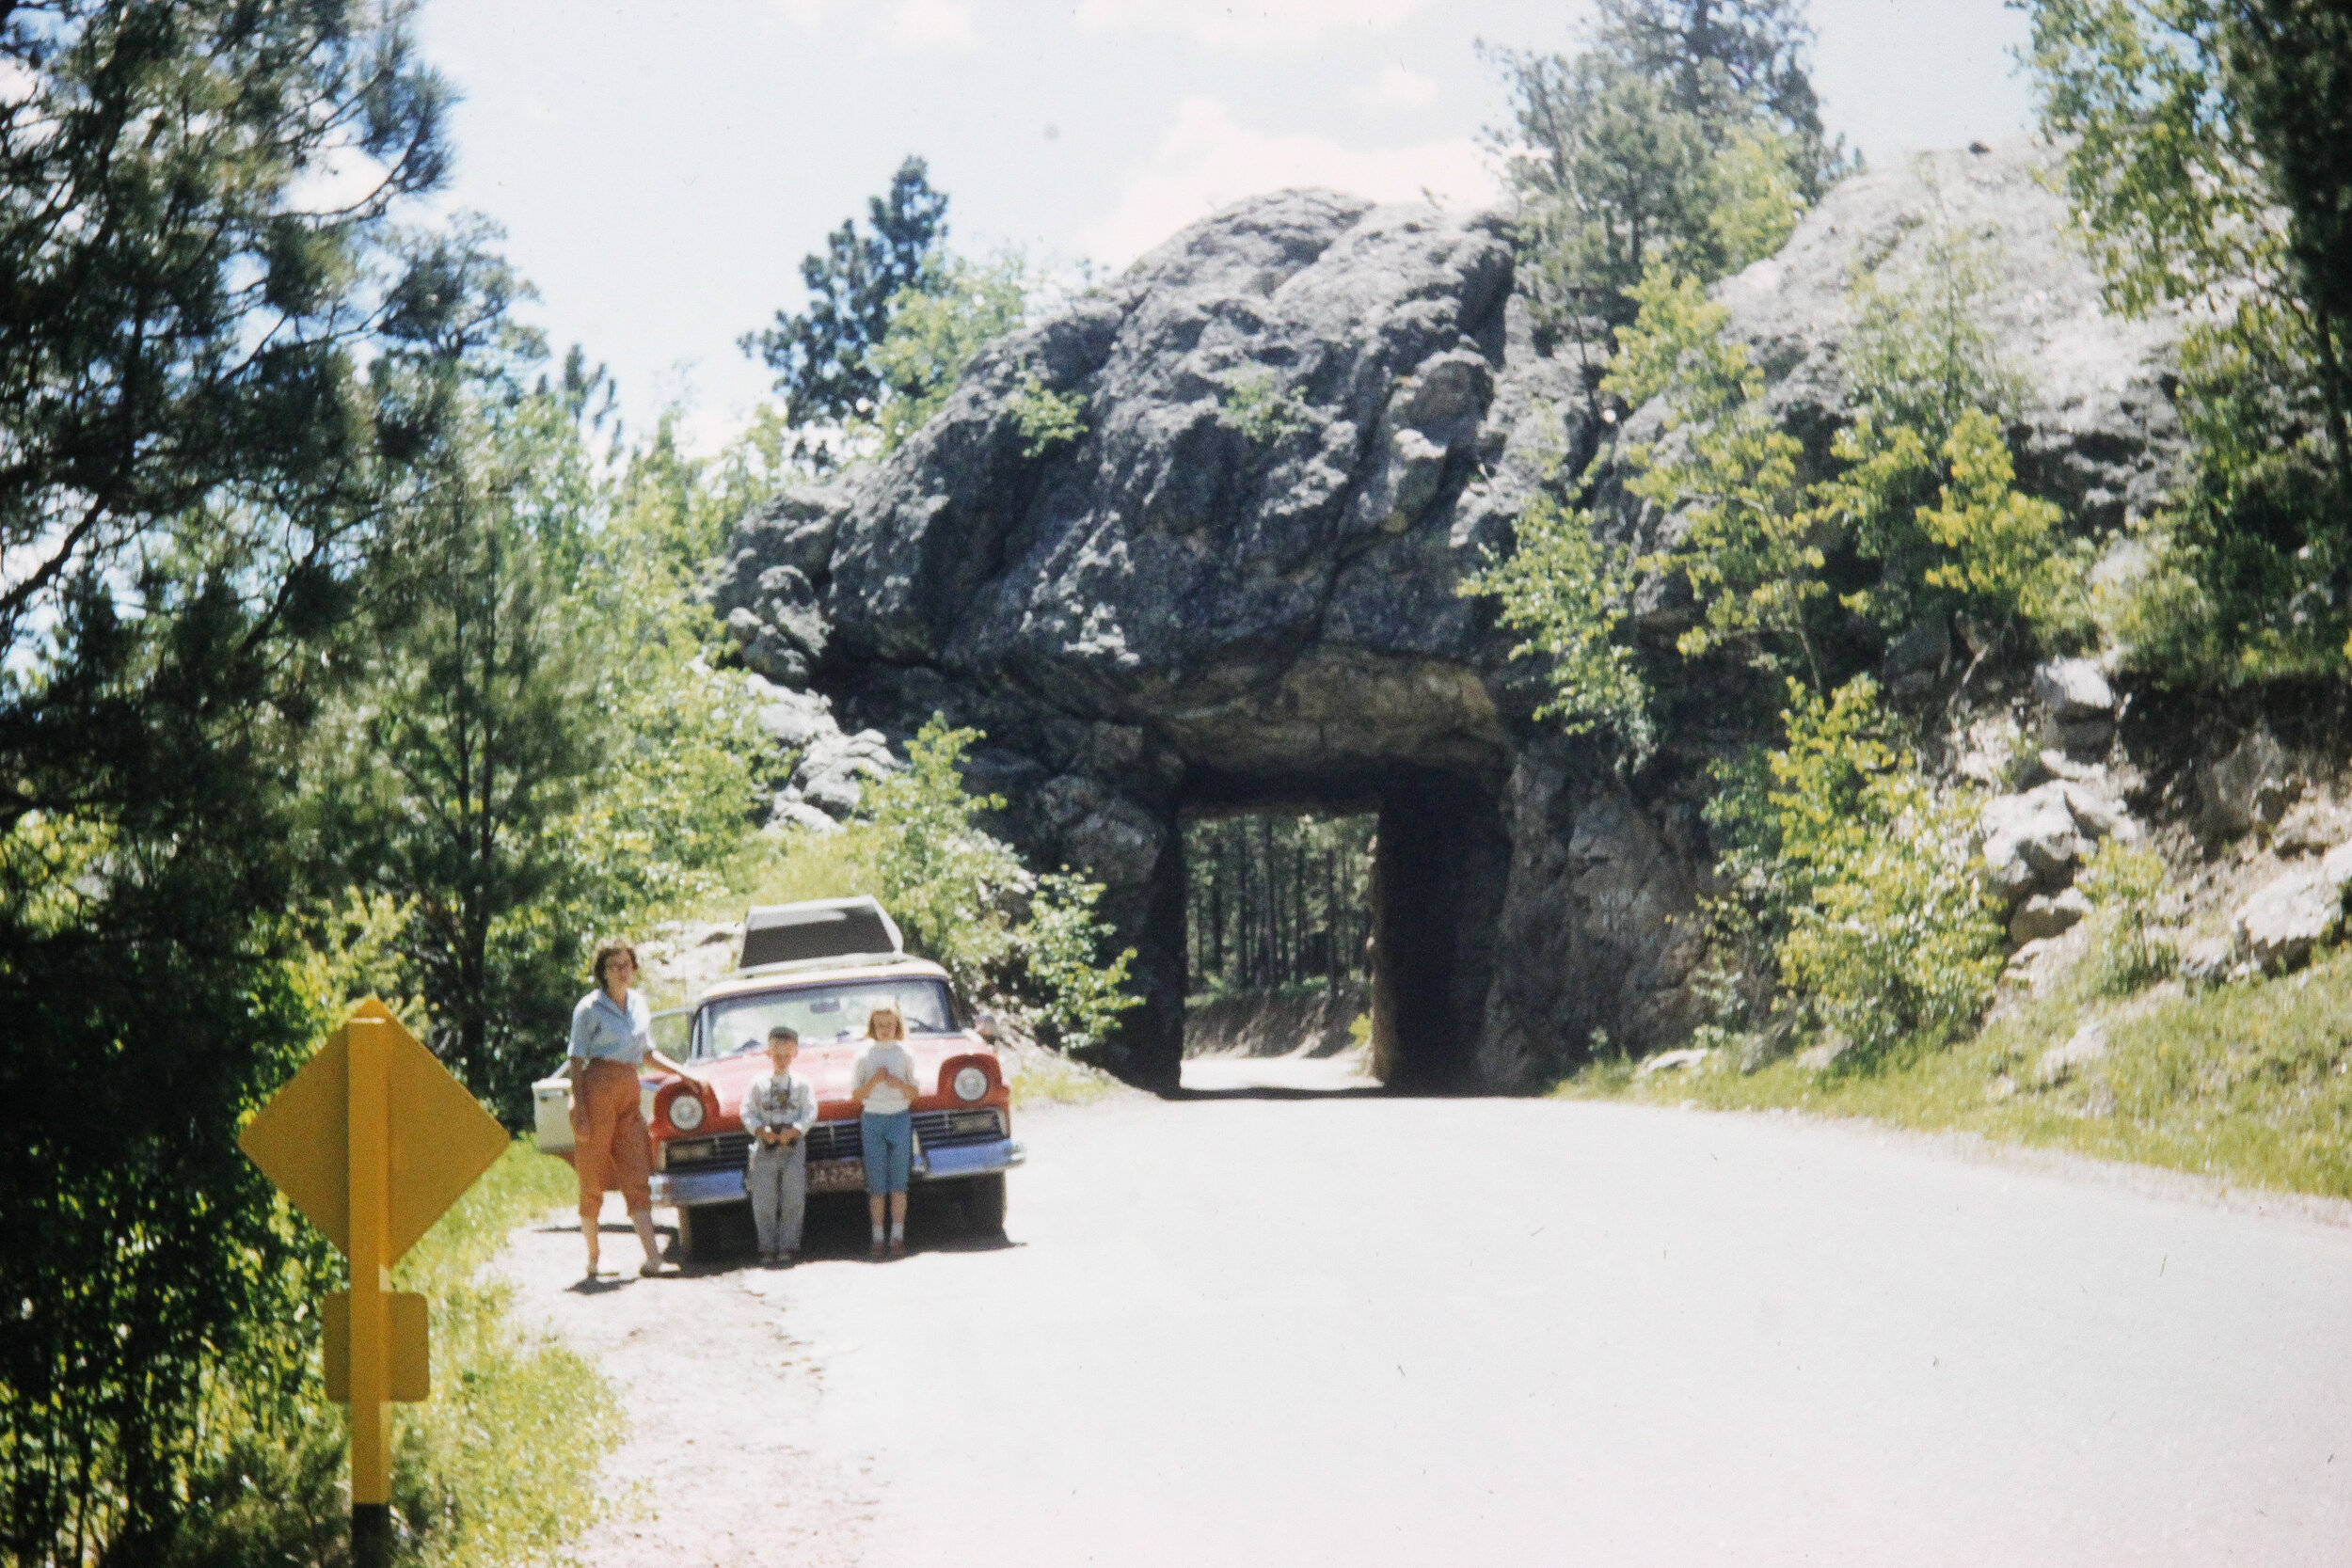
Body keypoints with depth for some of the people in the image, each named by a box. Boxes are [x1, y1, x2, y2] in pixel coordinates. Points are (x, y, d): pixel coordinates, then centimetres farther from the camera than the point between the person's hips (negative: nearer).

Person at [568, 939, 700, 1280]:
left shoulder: (639, 1003, 13)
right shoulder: (589, 1008, -3)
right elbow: (576, 1061, -4)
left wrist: (682, 1072, 12)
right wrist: (580, 1111, -12)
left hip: (629, 1092, 5)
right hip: (597, 1089, -5)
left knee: (637, 1177, -5)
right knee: (592, 1179, 0)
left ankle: (652, 1255, -15)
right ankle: (592, 1258, 9)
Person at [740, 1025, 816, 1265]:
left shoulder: (802, 1085, 5)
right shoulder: (757, 1084, 6)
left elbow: (810, 1112, -2)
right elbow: (748, 1113, 1)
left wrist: (795, 1130, -19)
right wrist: (761, 1130, -17)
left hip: (794, 1146, 0)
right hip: (765, 1147, 0)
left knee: (793, 1200, -3)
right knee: (764, 1201, 0)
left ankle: (788, 1247, 3)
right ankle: (767, 1248, 6)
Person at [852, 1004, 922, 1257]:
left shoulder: (905, 1054, 5)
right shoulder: (864, 1056, 5)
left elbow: (915, 1093, 5)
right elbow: (856, 1094, 2)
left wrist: (898, 1082, -14)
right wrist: (875, 1080, -13)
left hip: (900, 1118, 0)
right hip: (872, 1119, 0)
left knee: (898, 1181, -3)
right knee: (876, 1184, -1)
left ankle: (898, 1236, -2)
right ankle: (878, 1239, 1)